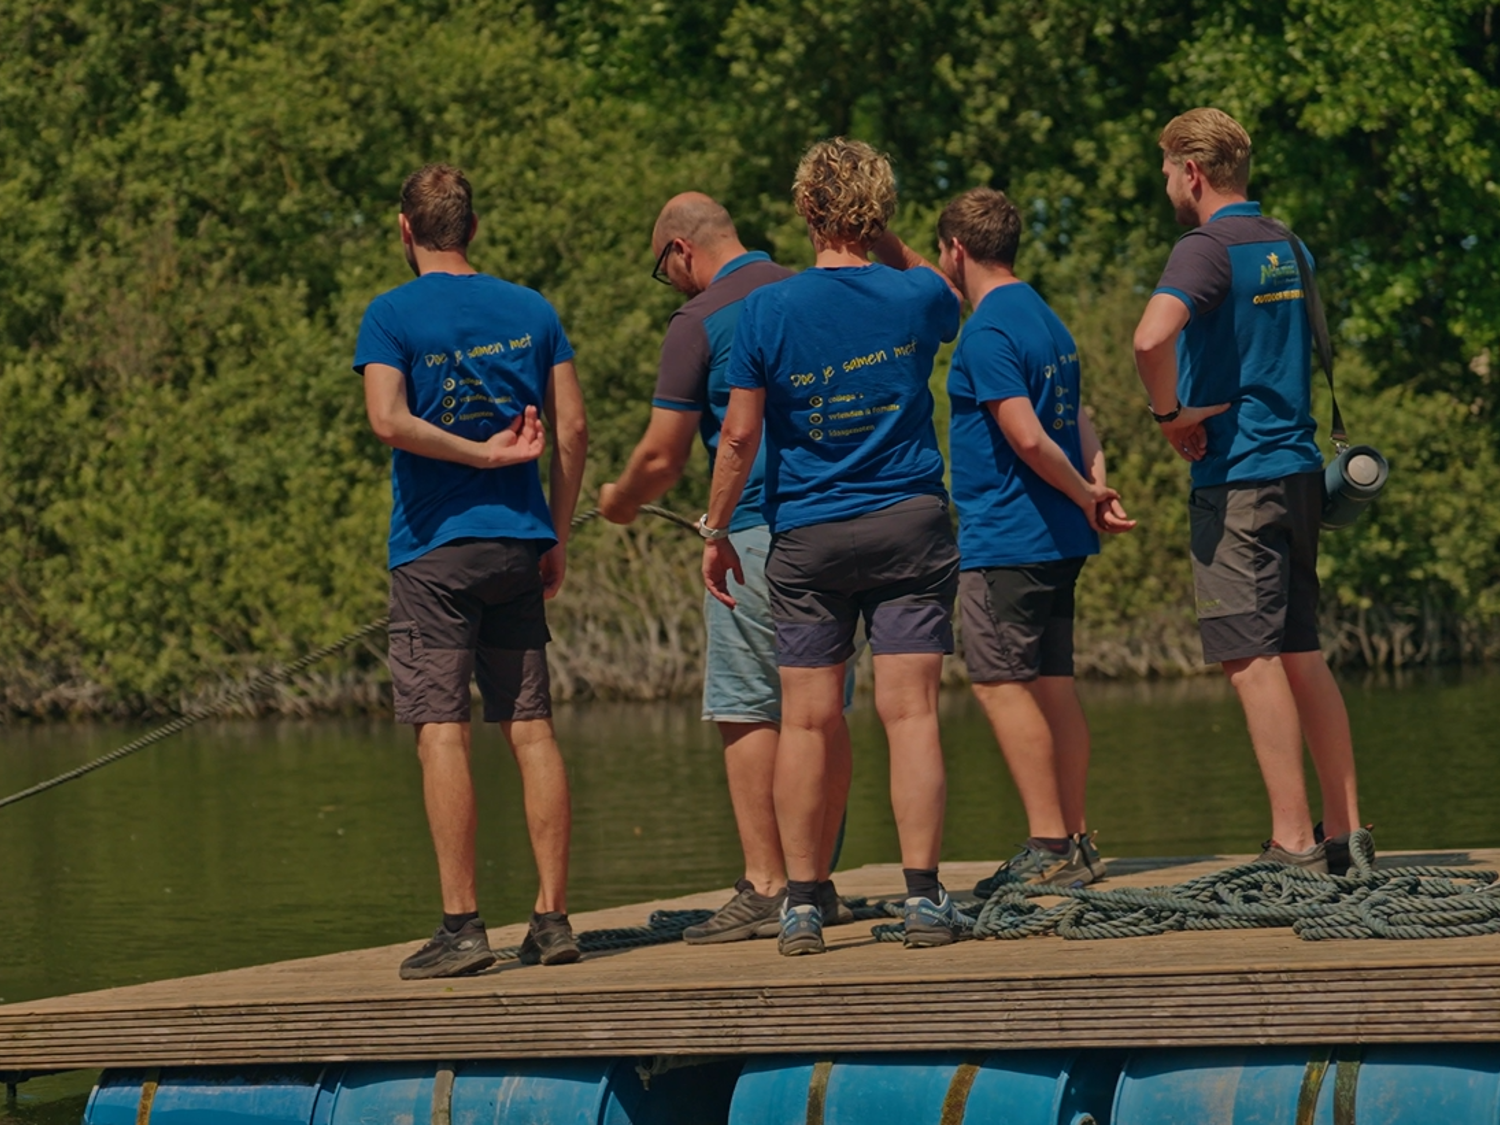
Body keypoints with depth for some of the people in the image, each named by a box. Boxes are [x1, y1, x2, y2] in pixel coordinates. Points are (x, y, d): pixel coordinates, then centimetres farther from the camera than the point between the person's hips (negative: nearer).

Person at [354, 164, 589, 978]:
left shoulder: (393, 315, -4)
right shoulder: (531, 312, 8)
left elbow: (389, 420, -19)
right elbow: (573, 429, 6)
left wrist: (482, 453, -10)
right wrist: (558, 538, 12)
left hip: (434, 550, -4)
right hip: (517, 543, 4)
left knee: (442, 733, -5)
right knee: (530, 729, 5)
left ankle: (461, 925, -9)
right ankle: (552, 918, 4)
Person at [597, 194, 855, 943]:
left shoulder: (700, 322, -8)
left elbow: (662, 460, -7)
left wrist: (619, 502, 13)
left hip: (756, 529, -7)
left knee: (746, 710, -4)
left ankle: (765, 889, -8)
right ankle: (817, 882, 12)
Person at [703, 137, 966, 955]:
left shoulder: (768, 311, -7)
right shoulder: (919, 297, -3)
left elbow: (740, 435, -4)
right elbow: (952, 307, 24)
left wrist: (715, 531, 6)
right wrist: (894, 251, 30)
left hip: (807, 537, 0)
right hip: (910, 523, 0)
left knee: (807, 724, 4)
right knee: (911, 712, -2)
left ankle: (801, 903, 6)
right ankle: (923, 898, -7)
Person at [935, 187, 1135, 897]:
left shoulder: (988, 332, -15)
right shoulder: (1047, 320, 16)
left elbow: (1027, 437, -21)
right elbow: (1076, 421, 17)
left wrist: (1086, 496, -8)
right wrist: (1097, 490, 3)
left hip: (1004, 538, -9)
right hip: (1058, 540, 9)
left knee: (1001, 685, -6)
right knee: (1052, 685, 11)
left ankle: (1049, 846, -9)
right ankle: (1074, 842, 12)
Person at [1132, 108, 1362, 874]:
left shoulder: (1208, 248, -13)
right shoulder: (1283, 245, 15)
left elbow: (1152, 336, -31)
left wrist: (1169, 413, -14)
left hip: (1236, 476, -8)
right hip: (1298, 466, 8)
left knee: (1253, 660, -6)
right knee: (1302, 655, 12)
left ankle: (1292, 846, -8)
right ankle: (1345, 832, 13)